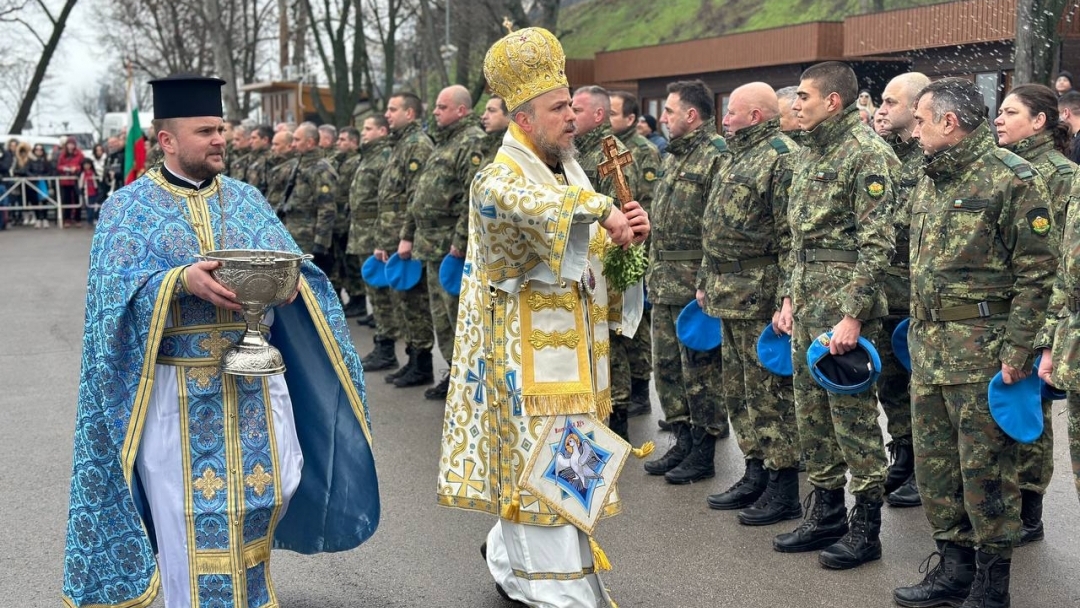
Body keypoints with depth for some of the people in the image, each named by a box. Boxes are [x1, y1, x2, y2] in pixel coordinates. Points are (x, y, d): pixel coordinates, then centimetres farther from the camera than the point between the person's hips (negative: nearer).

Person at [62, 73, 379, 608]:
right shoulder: (128, 207, 0)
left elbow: (290, 263, 5)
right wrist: (182, 279, -29)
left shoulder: (246, 199, 12)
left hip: (255, 380, 4)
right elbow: (116, 286, -12)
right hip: (179, 389, -4)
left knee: (277, 486, 7)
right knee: (192, 514, -2)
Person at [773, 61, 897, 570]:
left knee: (853, 413, -2)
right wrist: (788, 298, 17)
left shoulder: (867, 154, -13)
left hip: (844, 298, -9)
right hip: (807, 296, 9)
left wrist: (853, 316, -22)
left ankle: (865, 528, 8)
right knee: (811, 410, 14)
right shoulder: (809, 154, 15)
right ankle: (826, 515, 25)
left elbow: (877, 243, -18)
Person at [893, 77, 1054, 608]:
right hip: (928, 346, 8)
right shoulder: (928, 182, 14)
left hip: (982, 345, -8)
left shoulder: (1013, 179, -11)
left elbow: (1035, 275, -13)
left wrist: (1017, 351, -16)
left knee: (985, 468, 0)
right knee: (933, 462, 13)